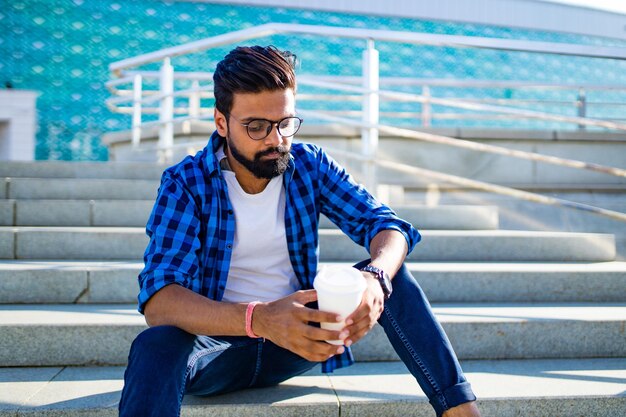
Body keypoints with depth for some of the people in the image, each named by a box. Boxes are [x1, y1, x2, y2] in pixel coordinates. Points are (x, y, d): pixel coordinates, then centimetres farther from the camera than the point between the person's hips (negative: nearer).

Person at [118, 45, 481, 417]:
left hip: (295, 338, 3)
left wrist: (374, 275, -37)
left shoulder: (311, 164, -4)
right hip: (218, 340, -3)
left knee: (392, 276, -16)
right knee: (156, 347, -36)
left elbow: (384, 224, -11)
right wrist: (260, 319, -44)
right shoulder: (185, 183, -14)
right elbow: (157, 302, -26)